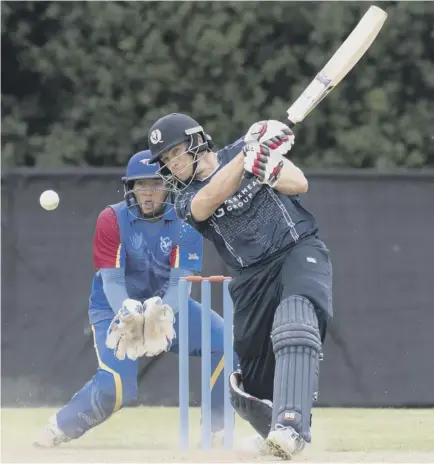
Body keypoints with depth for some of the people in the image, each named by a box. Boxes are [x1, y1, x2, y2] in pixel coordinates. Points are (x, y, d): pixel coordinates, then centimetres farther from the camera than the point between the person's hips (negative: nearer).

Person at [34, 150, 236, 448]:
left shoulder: (185, 223, -11)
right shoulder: (112, 220, -16)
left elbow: (180, 281, -17)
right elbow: (112, 281, -20)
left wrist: (163, 314, -38)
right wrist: (129, 316, -40)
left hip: (167, 305, 3)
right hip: (116, 307, -3)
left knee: (228, 343, -18)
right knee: (117, 385, -27)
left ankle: (217, 431, -5)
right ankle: (60, 428, -1)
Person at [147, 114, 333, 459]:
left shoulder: (239, 150, 5)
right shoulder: (186, 201, 6)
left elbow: (299, 183, -3)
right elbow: (210, 199, -18)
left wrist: (264, 170, -24)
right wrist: (250, 154, -28)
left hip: (300, 250, -4)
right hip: (253, 277, 4)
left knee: (294, 325, -35)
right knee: (255, 384, 3)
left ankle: (291, 427, -49)